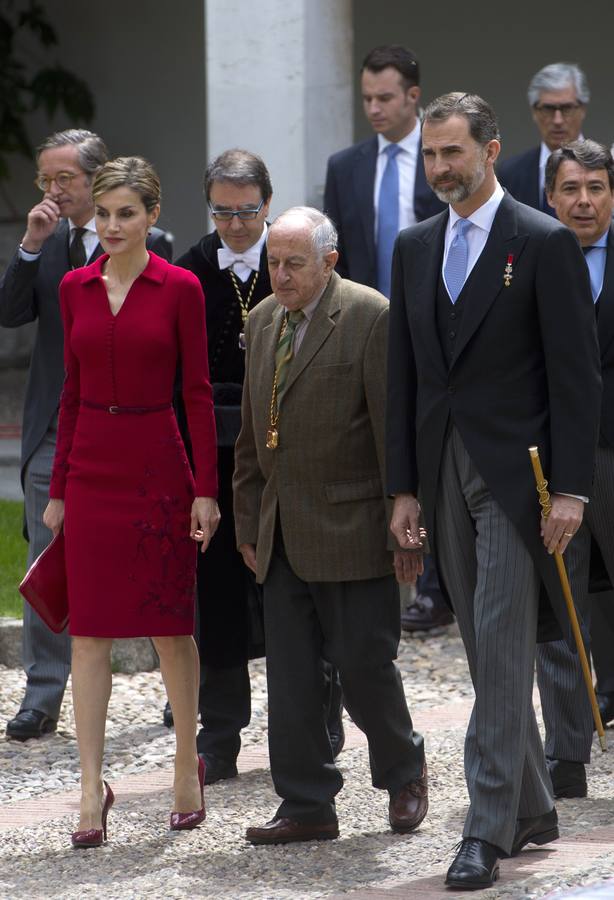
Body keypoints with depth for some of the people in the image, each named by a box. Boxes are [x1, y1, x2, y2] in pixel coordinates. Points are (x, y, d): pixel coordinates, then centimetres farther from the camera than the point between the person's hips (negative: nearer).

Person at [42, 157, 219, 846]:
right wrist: (58, 487, 9)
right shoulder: (75, 289, 6)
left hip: (159, 465, -3)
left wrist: (206, 487, -8)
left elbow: (198, 392, -4)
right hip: (92, 468, 3)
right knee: (89, 627, 0)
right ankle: (92, 786, 1)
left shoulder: (179, 289, -4)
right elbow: (72, 390, 10)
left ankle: (188, 766, 21)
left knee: (170, 623, 5)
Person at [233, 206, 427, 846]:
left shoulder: (371, 317, -9)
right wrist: (248, 523, 15)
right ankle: (306, 805, 11)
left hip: (352, 529, -6)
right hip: (283, 537, 6)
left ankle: (404, 773, 23)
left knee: (364, 663, -2)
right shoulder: (262, 321, 12)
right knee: (290, 674, 5)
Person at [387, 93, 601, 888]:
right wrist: (405, 487, 9)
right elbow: (404, 374, 14)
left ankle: (488, 829, -11)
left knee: (502, 651, -10)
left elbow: (575, 373, -8)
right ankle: (532, 810, 20)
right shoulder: (415, 248, 12)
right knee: (486, 652, 10)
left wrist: (569, 489, -13)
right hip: (444, 474, 6)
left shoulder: (544, 243, -6)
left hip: (515, 473, -6)